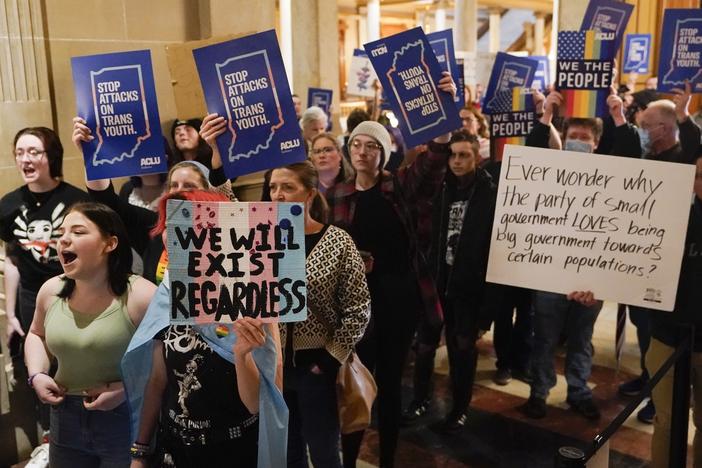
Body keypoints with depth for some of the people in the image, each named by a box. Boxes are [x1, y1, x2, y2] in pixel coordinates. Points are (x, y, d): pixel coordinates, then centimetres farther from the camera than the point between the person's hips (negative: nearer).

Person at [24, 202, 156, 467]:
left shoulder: (142, 296, -20)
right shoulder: (51, 291, -1)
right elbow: (37, 334, 19)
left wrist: (125, 389, -22)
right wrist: (36, 375, 2)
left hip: (127, 421, -5)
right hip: (66, 420, 6)